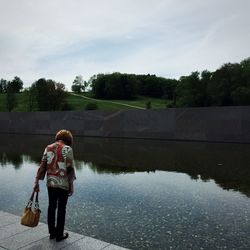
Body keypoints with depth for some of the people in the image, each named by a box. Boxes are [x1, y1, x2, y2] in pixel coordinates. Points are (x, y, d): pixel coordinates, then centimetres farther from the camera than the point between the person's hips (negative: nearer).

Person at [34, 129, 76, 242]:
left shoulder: (48, 148, 5)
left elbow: (42, 166, 4)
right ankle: (59, 235, 19)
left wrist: (37, 182, 8)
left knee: (51, 207, 17)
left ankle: (52, 232, 30)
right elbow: (70, 168, -13)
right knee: (61, 209, 8)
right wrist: (71, 185, -6)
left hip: (50, 183, 5)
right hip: (63, 184, -5)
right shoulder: (67, 149, -10)